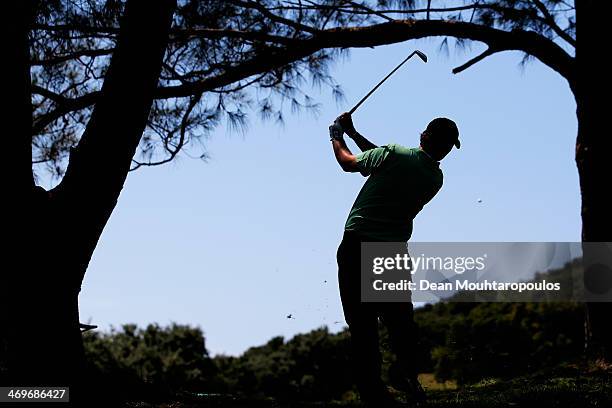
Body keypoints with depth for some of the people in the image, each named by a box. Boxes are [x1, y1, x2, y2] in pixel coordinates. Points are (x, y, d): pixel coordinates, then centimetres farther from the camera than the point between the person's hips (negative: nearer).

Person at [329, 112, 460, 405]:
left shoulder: (392, 154, -6)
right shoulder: (436, 178, 9)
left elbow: (347, 162, 11)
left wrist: (337, 137, 31)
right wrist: (354, 133, 28)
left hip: (355, 246, -3)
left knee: (362, 324, -3)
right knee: (399, 320, 12)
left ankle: (373, 393, -6)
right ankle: (405, 369, -8)